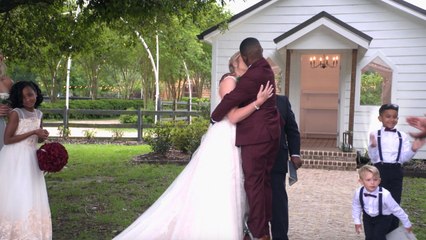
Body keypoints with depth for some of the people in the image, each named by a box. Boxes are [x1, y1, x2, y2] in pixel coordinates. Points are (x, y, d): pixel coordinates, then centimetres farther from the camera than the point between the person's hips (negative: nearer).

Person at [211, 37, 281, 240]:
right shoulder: (266, 70, 11)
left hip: (256, 136, -10)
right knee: (264, 181, 14)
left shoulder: (252, 76, -18)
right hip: (271, 134, 10)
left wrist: (214, 117, 1)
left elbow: (231, 99, -13)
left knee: (253, 183, -3)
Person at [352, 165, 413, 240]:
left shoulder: (384, 194, -34)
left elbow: (396, 209, -21)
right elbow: (356, 206, -2)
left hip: (383, 217, -3)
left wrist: (407, 224, -9)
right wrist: (357, 222, 6)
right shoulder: (358, 193, -25)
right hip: (368, 217, 3)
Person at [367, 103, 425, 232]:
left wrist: (413, 149, -15)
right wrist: (372, 146, -22)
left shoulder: (402, 136, 6)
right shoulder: (375, 135, -1)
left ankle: (392, 233, 21)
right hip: (380, 170, -2)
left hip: (396, 172, 2)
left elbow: (404, 158, 2)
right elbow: (373, 158, -4)